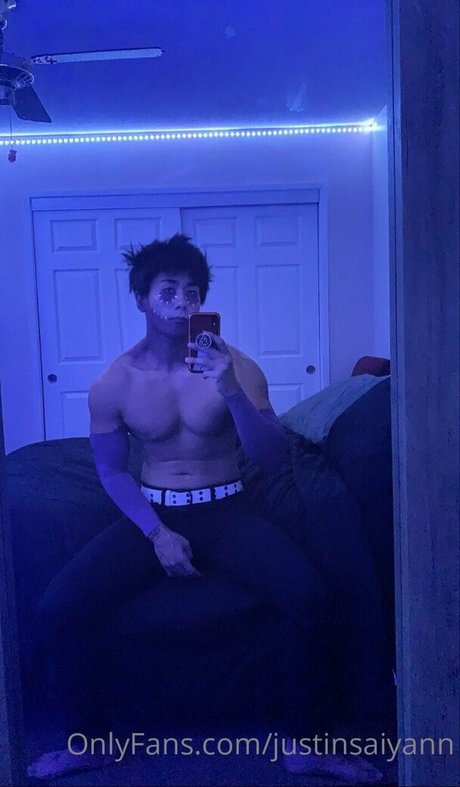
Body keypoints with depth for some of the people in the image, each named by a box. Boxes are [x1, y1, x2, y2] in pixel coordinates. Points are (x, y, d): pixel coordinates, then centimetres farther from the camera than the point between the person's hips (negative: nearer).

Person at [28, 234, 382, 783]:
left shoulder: (236, 368, -6)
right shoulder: (113, 385, -3)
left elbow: (275, 460, -10)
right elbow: (112, 471, 3)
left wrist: (233, 393, -26)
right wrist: (157, 533, -12)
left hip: (224, 511, -1)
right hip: (150, 514, 1)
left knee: (308, 597, -26)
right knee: (58, 608, -19)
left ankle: (301, 743, -4)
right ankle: (85, 741, 6)